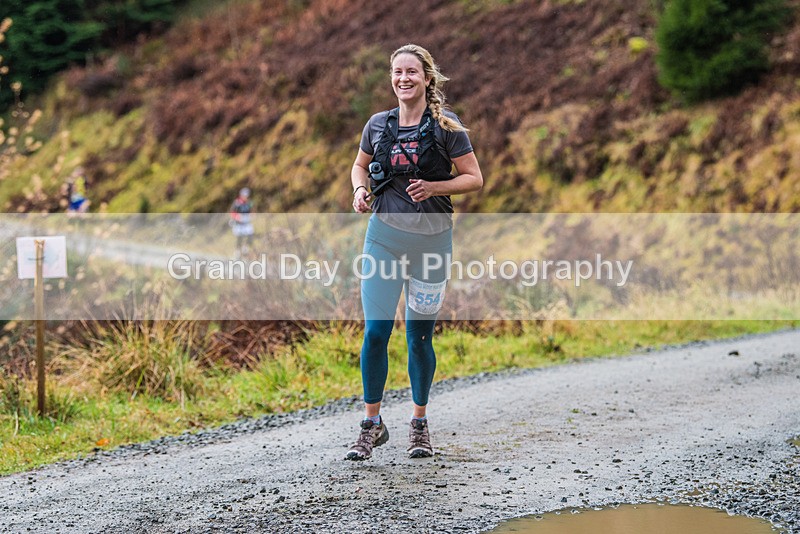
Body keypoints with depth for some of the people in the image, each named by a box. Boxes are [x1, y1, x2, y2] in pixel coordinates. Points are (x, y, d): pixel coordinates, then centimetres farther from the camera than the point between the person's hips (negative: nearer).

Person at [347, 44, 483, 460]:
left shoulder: (446, 128, -2)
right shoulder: (378, 125, 6)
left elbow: (474, 178, -1)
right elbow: (360, 166, 22)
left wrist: (433, 187, -16)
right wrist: (360, 189, 0)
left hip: (431, 238, -2)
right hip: (384, 235, 2)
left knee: (420, 334, 6)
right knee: (376, 331, -6)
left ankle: (419, 424, 22)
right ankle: (372, 424, 6)